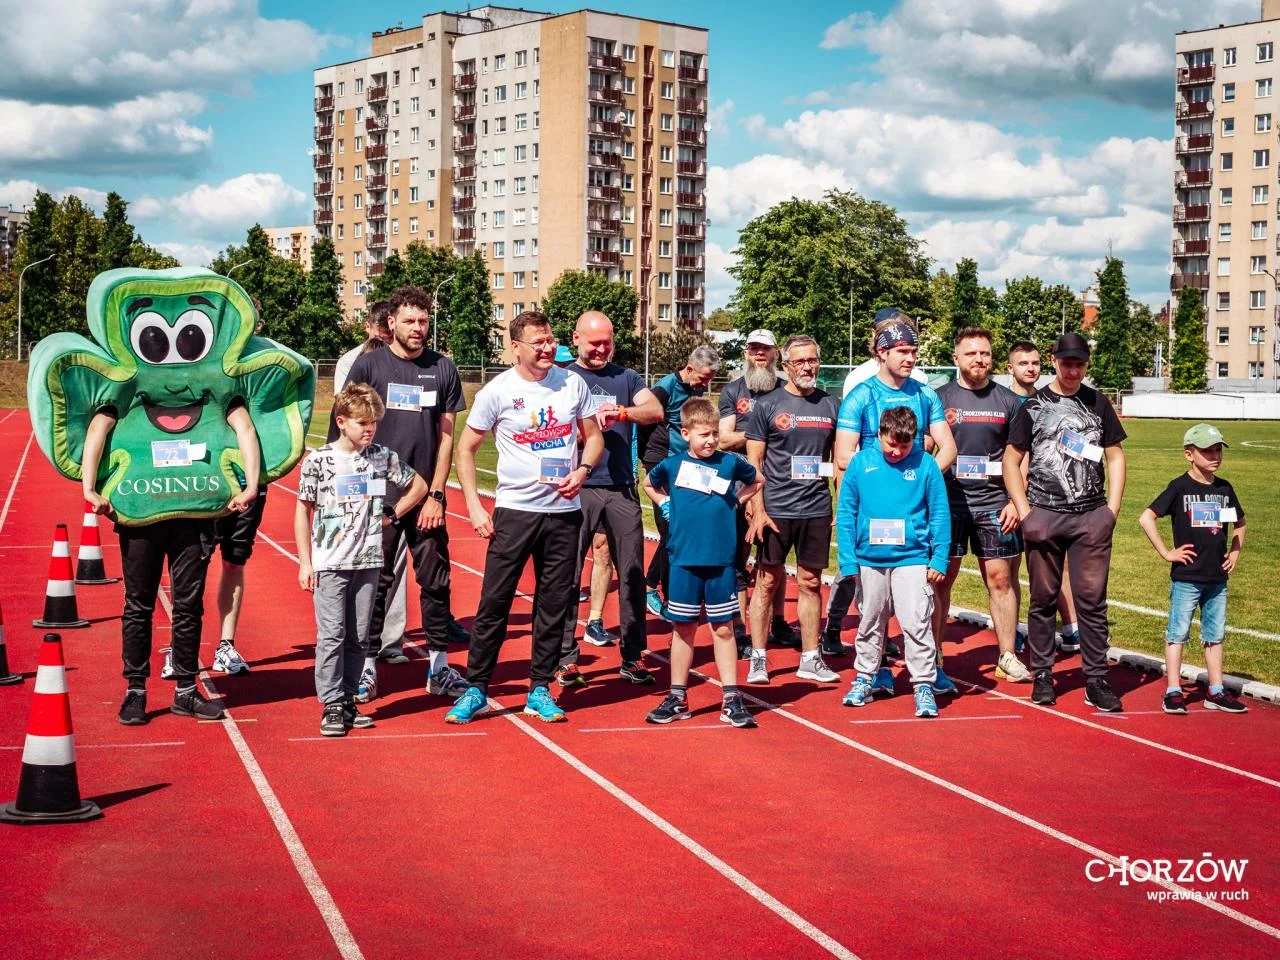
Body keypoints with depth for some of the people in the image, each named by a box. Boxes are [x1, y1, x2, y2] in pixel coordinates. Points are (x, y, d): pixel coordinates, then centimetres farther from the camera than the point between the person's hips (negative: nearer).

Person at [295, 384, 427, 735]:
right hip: (329, 563, -3)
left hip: (368, 562, 3)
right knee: (332, 634, -6)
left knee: (359, 637, 7)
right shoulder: (319, 460, -4)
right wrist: (304, 562, -2)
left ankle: (347, 702, 16)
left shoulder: (383, 457, 4)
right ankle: (331, 706, 0)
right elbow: (303, 510, 1)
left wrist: (392, 515, 7)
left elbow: (419, 486, 18)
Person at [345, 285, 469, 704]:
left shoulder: (443, 369, 6)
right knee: (375, 581, 1)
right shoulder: (369, 364, 1)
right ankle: (367, 666, 9)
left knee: (435, 579, 4)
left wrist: (436, 494, -1)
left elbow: (446, 436, 6)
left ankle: (439, 666, 12)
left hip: (426, 496, 2)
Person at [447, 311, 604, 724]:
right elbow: (466, 447, 2)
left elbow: (594, 437, 13)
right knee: (494, 602, -2)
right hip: (514, 510, -3)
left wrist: (582, 470, -8)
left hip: (564, 511, 3)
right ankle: (475, 689, 8)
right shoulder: (497, 391, -5)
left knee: (554, 604, 7)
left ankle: (540, 690, 18)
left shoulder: (572, 384, 3)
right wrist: (474, 506, -6)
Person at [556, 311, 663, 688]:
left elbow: (656, 410, -3)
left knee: (632, 571, 4)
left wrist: (623, 412, -21)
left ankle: (633, 656, 13)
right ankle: (565, 658, 5)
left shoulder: (626, 377, 13)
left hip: (622, 488, 3)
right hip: (578, 488, -2)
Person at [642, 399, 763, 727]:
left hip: (722, 562, 0)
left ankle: (731, 699, 9)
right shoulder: (673, 464, 1)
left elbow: (756, 480, 20)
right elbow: (649, 484, 22)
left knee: (723, 629, 5)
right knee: (683, 629, 9)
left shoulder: (730, 463, 1)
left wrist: (735, 501, 8)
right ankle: (677, 699, 17)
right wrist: (665, 505, 8)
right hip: (684, 562, 0)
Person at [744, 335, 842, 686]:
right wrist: (758, 511, -10)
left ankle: (810, 658, 16)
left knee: (811, 583, 9)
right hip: (776, 509, -3)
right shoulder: (767, 406, -1)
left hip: (817, 511, 3)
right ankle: (758, 658, 8)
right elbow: (753, 463, -2)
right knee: (767, 582, 2)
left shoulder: (831, 406, 8)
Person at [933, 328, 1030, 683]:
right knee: (941, 578, 2)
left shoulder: (1007, 400, 6)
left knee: (1000, 578, 3)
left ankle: (1007, 658, 10)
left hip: (994, 501, 1)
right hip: (948, 501, -1)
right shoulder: (940, 399, 2)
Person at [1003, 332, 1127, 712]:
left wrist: (1112, 510, 4)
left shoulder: (1098, 403, 10)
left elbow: (1115, 457, 14)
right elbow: (1011, 460, 5)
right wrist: (1024, 511, -3)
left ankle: (1097, 681, 4)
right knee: (1043, 599, 6)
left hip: (1092, 517, 1)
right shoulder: (1033, 406, 4)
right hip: (1044, 515, -1)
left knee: (1092, 599, 0)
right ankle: (1042, 676, 14)